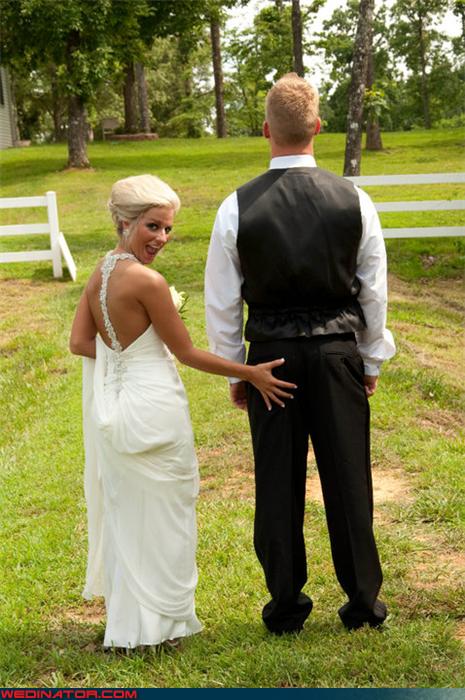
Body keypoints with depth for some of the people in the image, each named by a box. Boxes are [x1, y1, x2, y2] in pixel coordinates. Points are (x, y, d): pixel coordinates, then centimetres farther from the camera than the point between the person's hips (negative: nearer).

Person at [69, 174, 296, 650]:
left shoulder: (101, 271, 4)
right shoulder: (148, 281, -20)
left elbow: (79, 342, 6)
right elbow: (186, 353, -15)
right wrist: (250, 375, -8)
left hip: (113, 405, 8)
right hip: (152, 409, -8)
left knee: (125, 509, 20)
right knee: (158, 515, 7)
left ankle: (125, 610, 34)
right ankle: (152, 622, 18)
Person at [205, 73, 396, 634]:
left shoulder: (237, 208, -8)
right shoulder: (354, 201, -6)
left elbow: (222, 304, -2)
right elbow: (374, 293, 2)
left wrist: (234, 373, 10)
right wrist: (371, 361, 15)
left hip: (271, 357, 0)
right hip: (339, 351, 1)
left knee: (277, 484, 10)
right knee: (348, 478, 11)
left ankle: (286, 607, 22)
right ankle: (363, 601, 22)